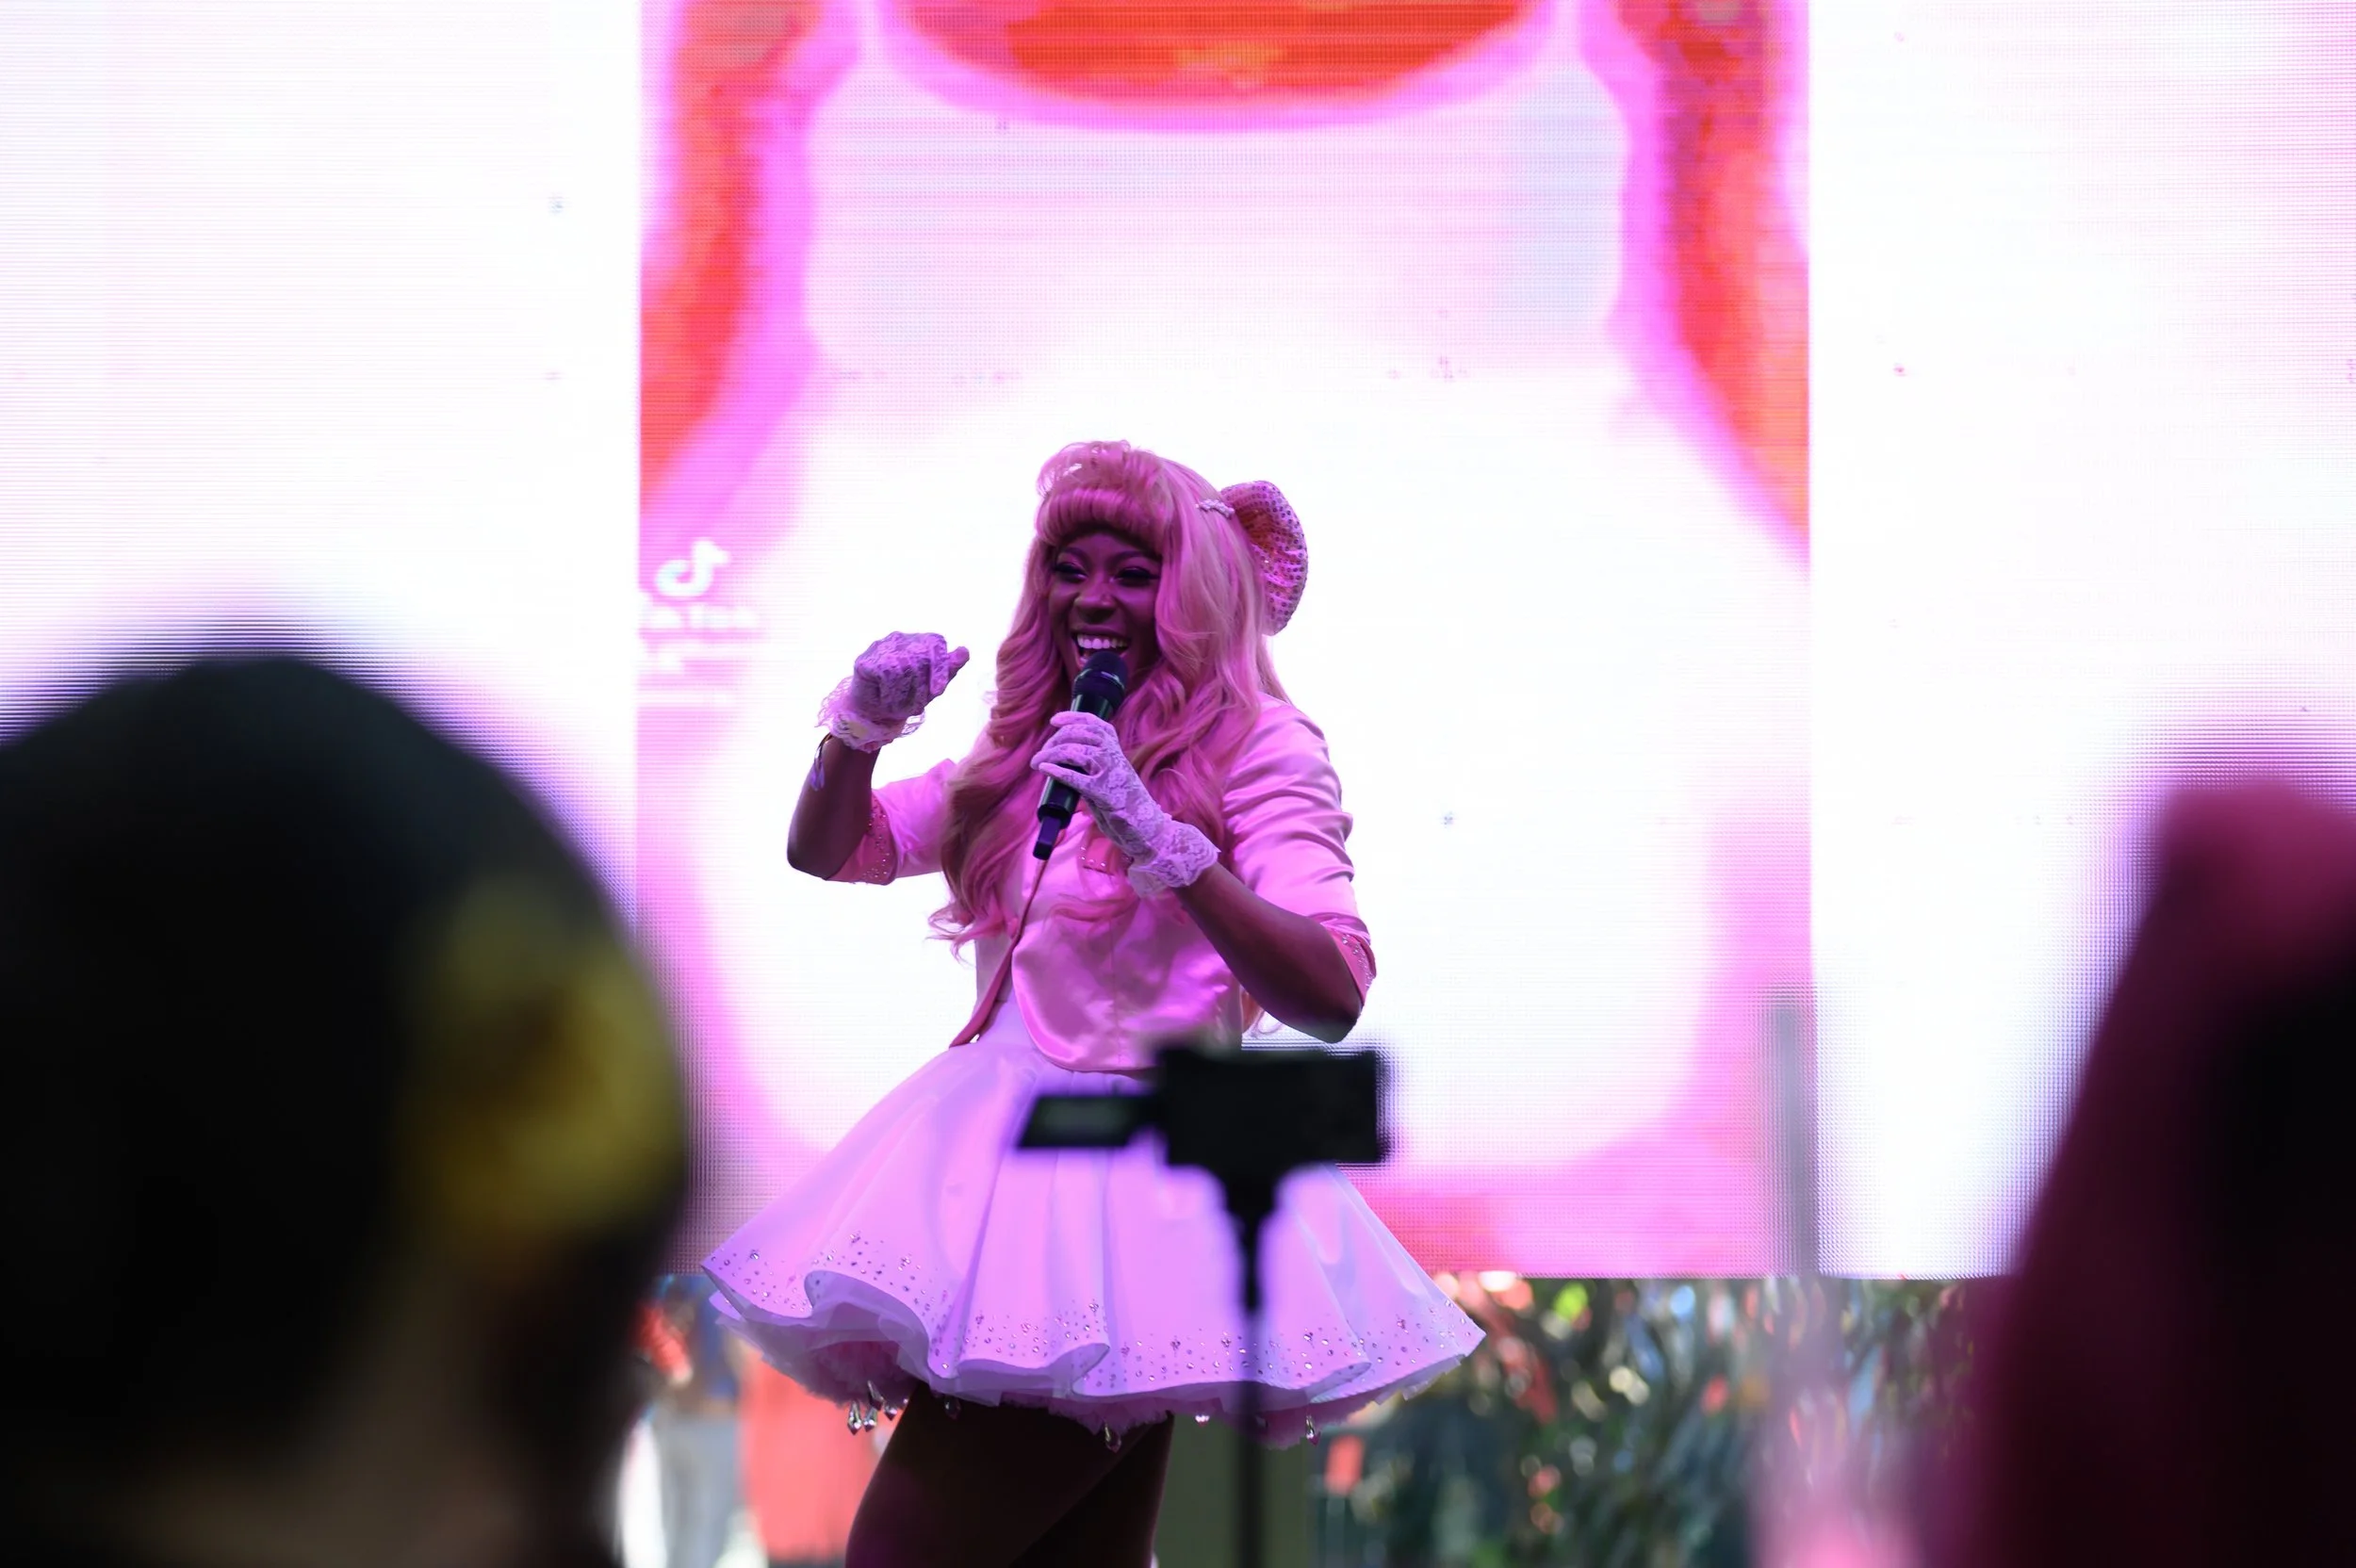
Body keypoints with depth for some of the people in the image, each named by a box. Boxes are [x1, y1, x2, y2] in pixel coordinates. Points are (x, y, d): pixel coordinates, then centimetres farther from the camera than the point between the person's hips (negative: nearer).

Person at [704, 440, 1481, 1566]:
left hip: (1138, 1172, -7)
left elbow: (1332, 998, -20)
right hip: (1006, 1159, 7)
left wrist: (1161, 845, -31)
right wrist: (862, 726, -2)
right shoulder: (1028, 753, 14)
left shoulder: (1259, 750, -6)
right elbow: (826, 851, 19)